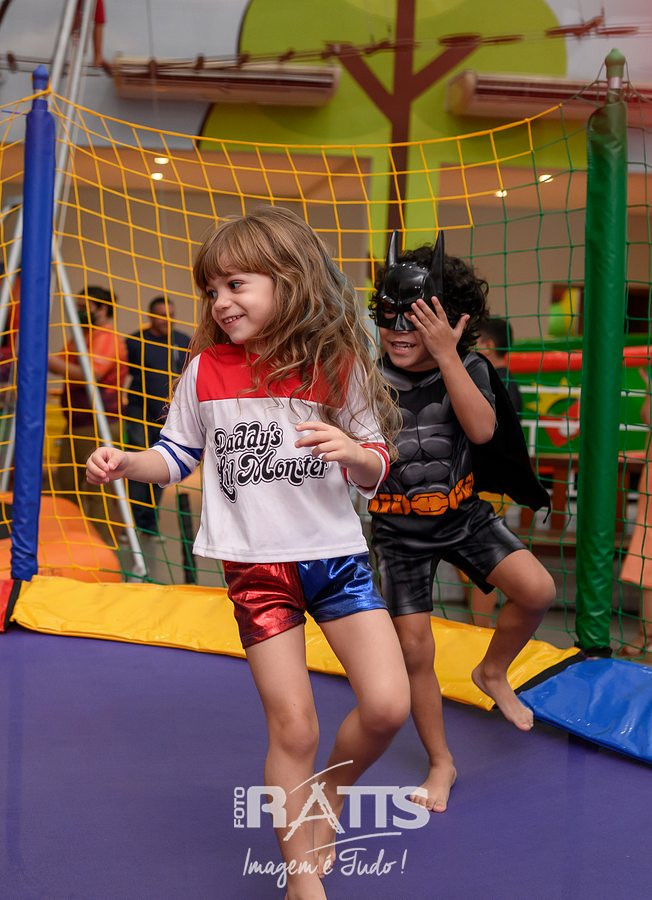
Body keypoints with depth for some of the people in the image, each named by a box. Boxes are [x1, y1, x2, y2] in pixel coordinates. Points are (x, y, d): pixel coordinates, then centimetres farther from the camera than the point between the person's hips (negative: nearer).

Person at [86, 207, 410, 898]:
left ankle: (330, 794, 24)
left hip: (335, 555, 1)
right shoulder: (206, 370, -1)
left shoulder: (337, 365, -3)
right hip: (256, 565, 0)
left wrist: (352, 451, -19)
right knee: (292, 726, 1)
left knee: (387, 705, -8)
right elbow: (177, 455, 9)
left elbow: (375, 470, 3)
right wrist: (126, 463, -10)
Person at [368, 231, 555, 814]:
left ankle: (493, 672, 14)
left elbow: (482, 429, -30)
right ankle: (441, 763, 22)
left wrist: (446, 355, -34)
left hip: (464, 515, 1)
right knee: (415, 652, 1)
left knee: (537, 590, -17)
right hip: (400, 532, -1)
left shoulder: (469, 369, -10)